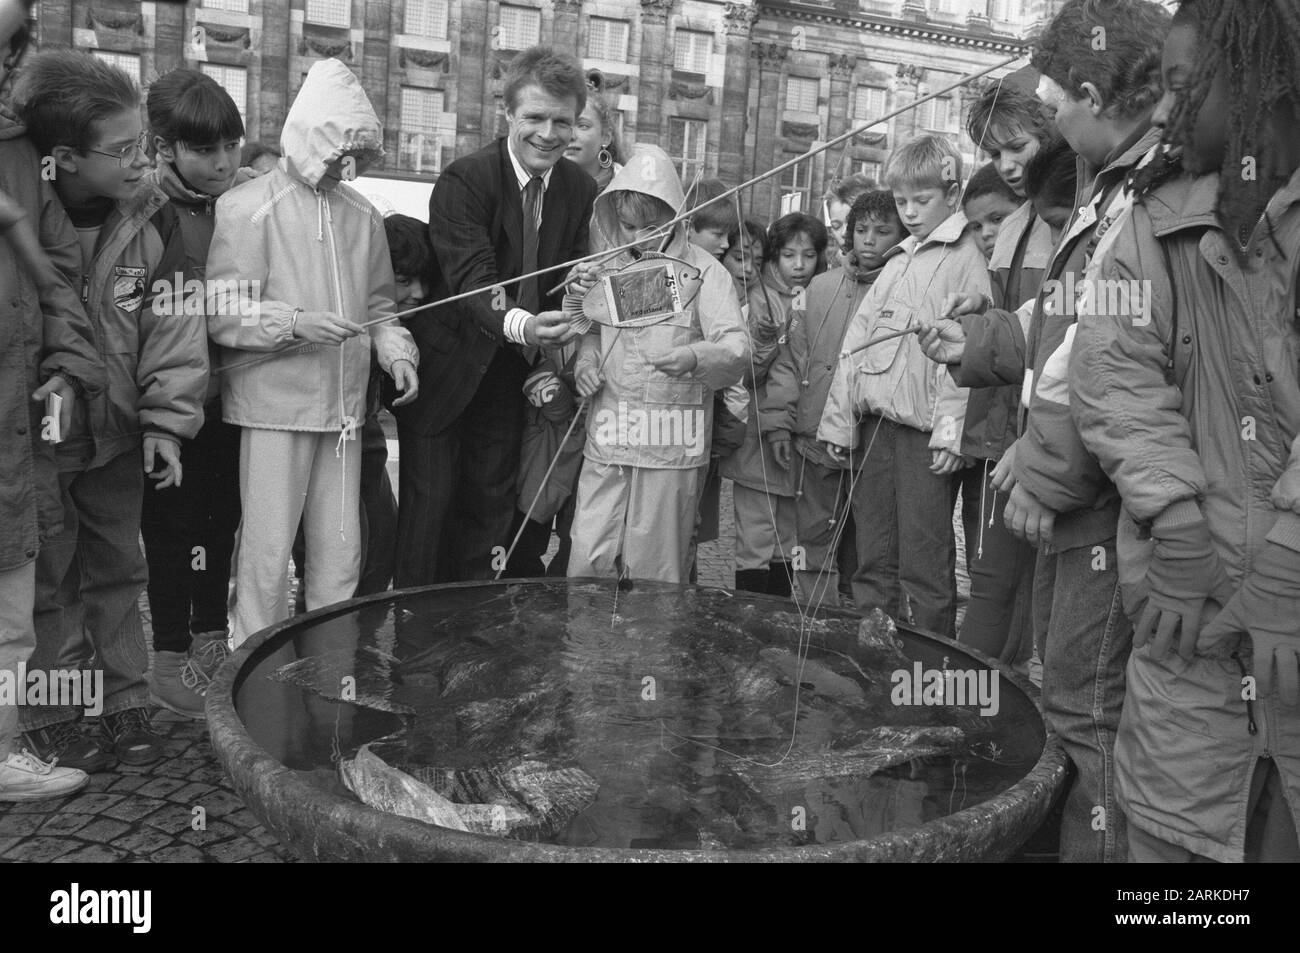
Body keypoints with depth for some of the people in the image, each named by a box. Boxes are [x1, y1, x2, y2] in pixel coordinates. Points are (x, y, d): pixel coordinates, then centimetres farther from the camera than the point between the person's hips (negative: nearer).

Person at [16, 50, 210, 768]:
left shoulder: (148, 217, -7)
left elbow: (171, 323, -4)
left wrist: (167, 420, -9)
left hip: (118, 437, 3)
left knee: (117, 571, 14)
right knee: (45, 582, 9)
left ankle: (125, 703, 28)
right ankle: (47, 720, 24)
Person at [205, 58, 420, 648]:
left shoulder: (362, 215, 12)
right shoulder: (250, 207, -4)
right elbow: (221, 311, -9)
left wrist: (396, 353, 4)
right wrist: (295, 323, -22)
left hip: (343, 406, 5)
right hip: (273, 405, -5)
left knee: (341, 554, 9)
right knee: (268, 554, 0)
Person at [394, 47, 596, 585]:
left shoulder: (581, 192, -1)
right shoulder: (463, 181, -17)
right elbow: (472, 277, -30)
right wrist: (519, 325, -49)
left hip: (510, 376, 5)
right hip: (442, 370, -4)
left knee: (492, 500, 12)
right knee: (430, 497, 0)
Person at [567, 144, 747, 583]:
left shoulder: (703, 271, -1)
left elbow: (736, 348, -11)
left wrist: (694, 357, -32)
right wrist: (585, 358, 3)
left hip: (672, 447, -3)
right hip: (606, 443, 3)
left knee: (653, 570, 4)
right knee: (588, 557, 0)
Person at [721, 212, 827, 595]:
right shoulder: (759, 297, -5)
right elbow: (744, 373, -11)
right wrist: (763, 341, -29)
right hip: (758, 438, -4)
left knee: (787, 540, 15)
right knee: (754, 543, -2)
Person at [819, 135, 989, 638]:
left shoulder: (965, 258, -1)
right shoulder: (898, 261, 20)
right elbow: (857, 339, 17)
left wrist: (951, 428, -19)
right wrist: (838, 418, 11)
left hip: (924, 428, -7)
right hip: (876, 419, 7)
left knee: (924, 561, -1)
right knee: (873, 556, 12)